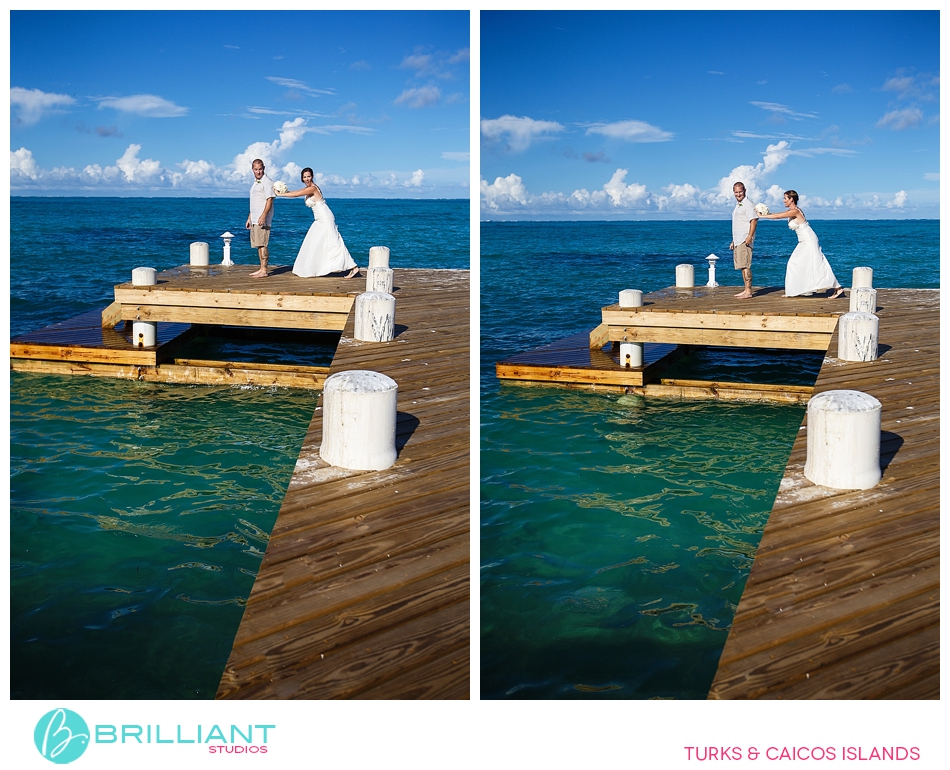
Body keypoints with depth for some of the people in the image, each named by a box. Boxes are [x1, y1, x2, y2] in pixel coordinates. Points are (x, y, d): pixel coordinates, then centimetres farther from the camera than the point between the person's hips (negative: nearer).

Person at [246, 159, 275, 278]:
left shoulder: (267, 181, -8)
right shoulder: (255, 182, 21)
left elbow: (270, 199, -17)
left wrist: (263, 216, -26)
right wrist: (249, 218, 24)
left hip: (262, 220, -9)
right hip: (255, 219, 9)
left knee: (262, 244, -11)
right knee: (258, 245, 9)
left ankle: (264, 271, -11)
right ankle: (261, 269, 13)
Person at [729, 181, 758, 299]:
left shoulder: (748, 204, -8)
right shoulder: (737, 205, 22)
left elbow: (753, 220, -17)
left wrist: (750, 236, -26)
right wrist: (733, 241, 24)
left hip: (744, 241, -10)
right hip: (738, 241, 10)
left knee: (745, 265, -12)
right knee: (742, 266, 9)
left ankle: (748, 291, -12)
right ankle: (746, 289, 12)